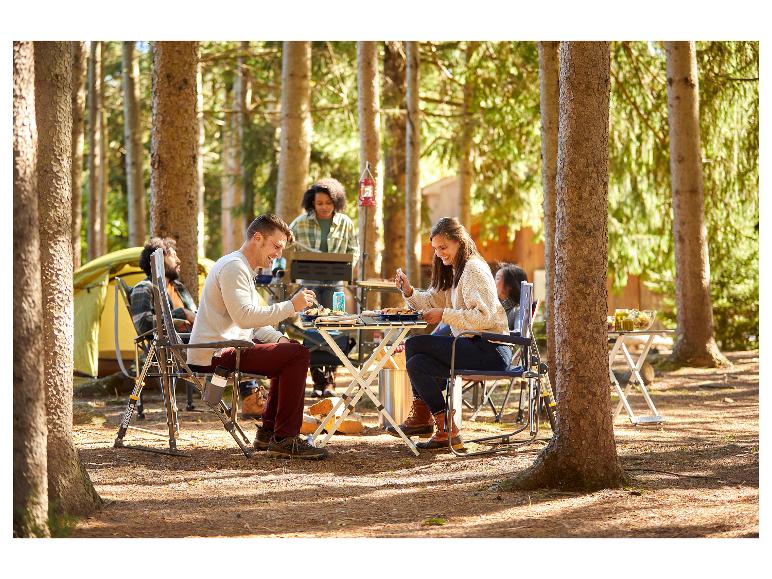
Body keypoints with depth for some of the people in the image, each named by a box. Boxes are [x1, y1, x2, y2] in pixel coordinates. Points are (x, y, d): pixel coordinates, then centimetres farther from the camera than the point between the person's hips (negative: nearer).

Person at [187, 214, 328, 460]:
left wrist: (279, 338, 5)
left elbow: (251, 324, 22)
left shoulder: (244, 269, 22)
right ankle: (284, 439, -15)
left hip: (223, 349, 11)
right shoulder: (233, 267, -12)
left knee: (291, 349, 21)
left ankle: (268, 433, 18)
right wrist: (291, 305, -21)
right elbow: (245, 317, -25)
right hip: (215, 355, -11)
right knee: (297, 355, -17)